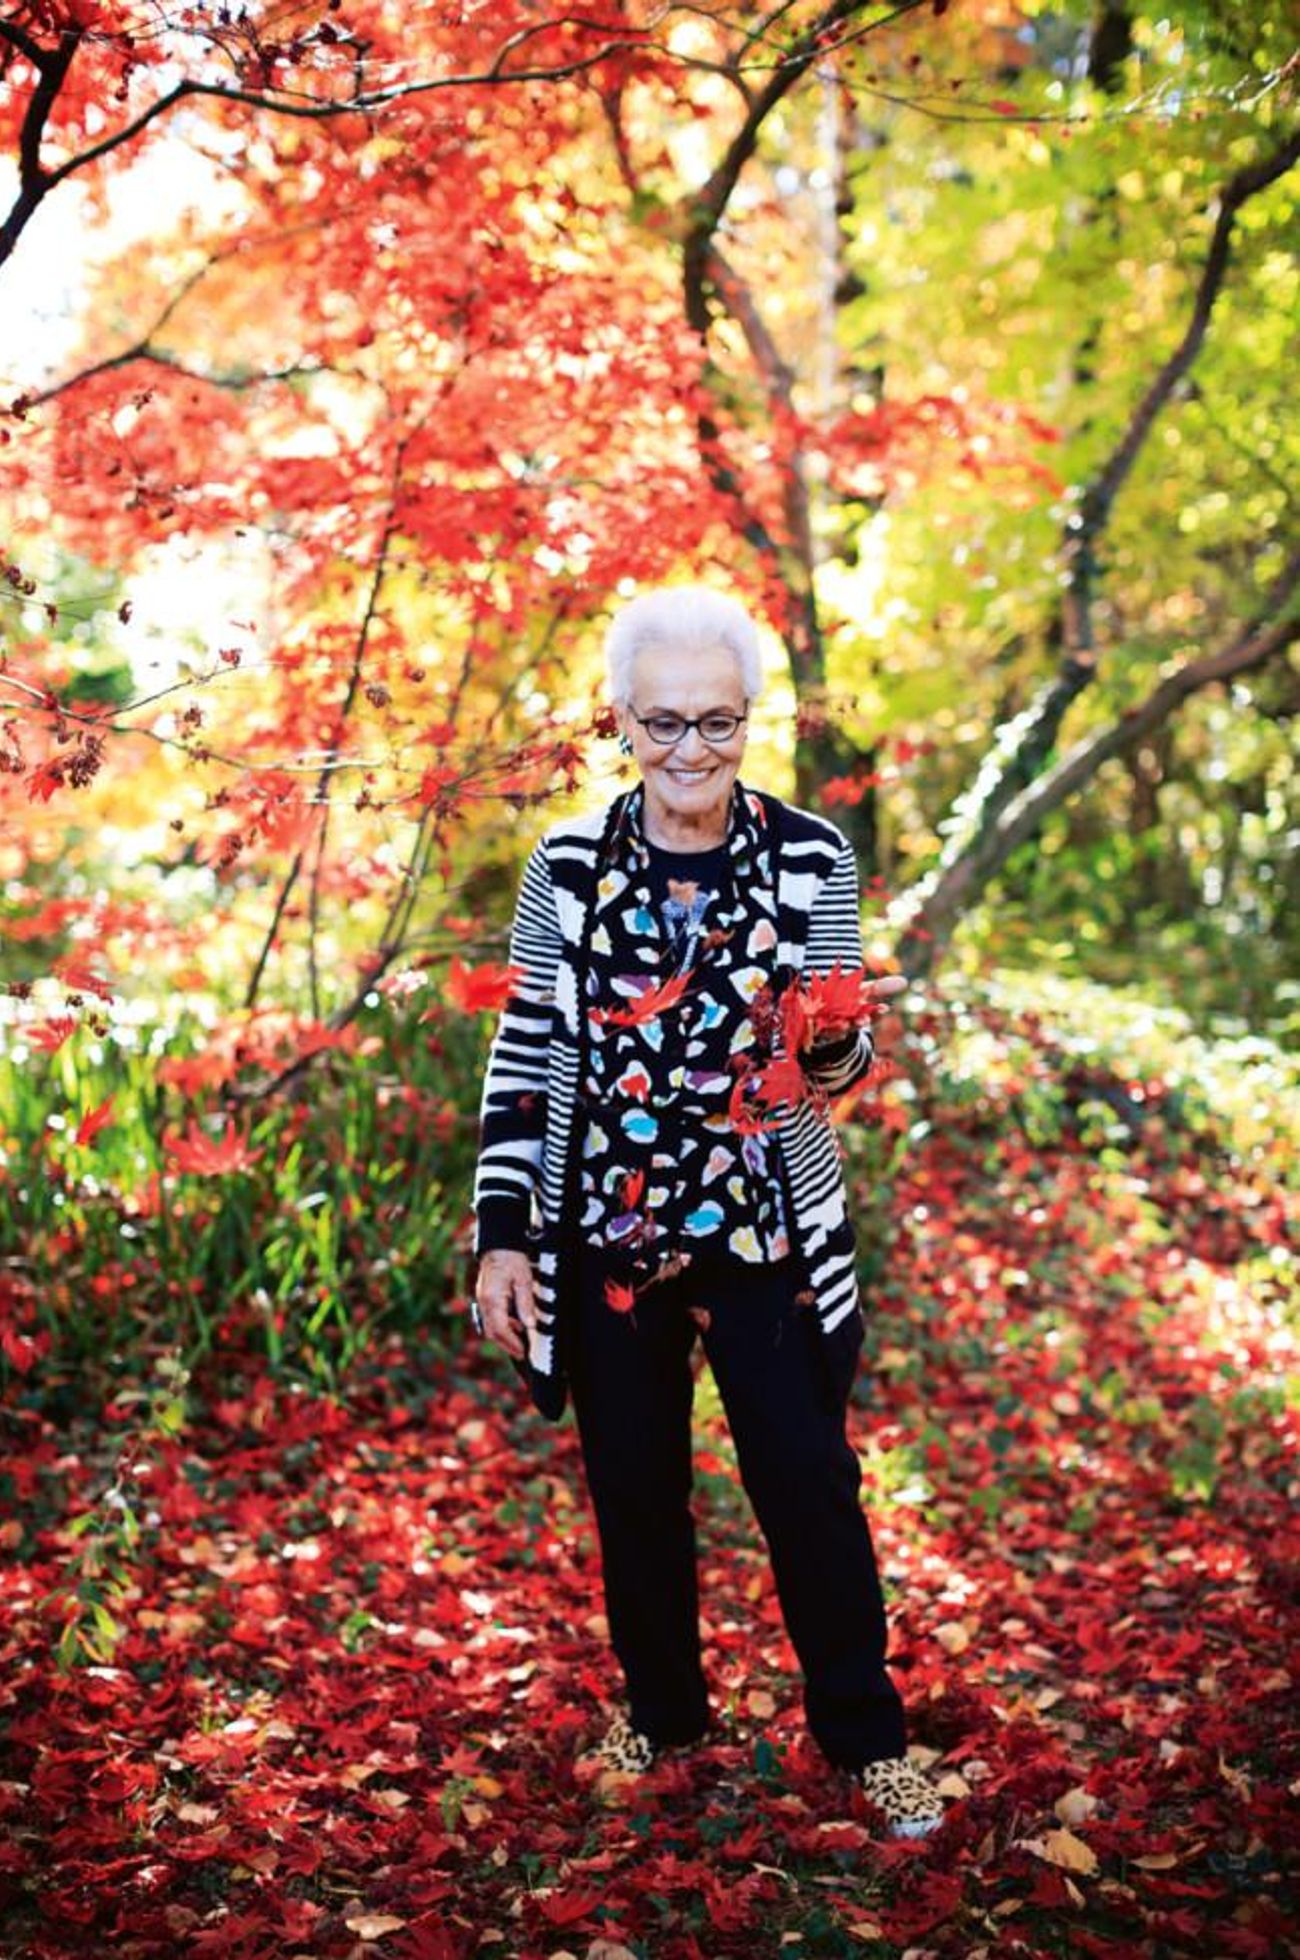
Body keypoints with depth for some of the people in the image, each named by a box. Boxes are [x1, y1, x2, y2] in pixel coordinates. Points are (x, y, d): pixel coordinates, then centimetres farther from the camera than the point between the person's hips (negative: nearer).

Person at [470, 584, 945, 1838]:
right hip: (604, 1236, 1)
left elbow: (840, 1064, 1)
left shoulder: (810, 859, -4)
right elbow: (520, 1060, 0)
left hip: (766, 1233, -1)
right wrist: (501, 1238, -4)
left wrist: (833, 1050, -23)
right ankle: (661, 1710, 37)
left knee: (809, 1484, 4)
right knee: (634, 1489, 15)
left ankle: (865, 1734, 24)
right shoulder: (569, 866, -3)